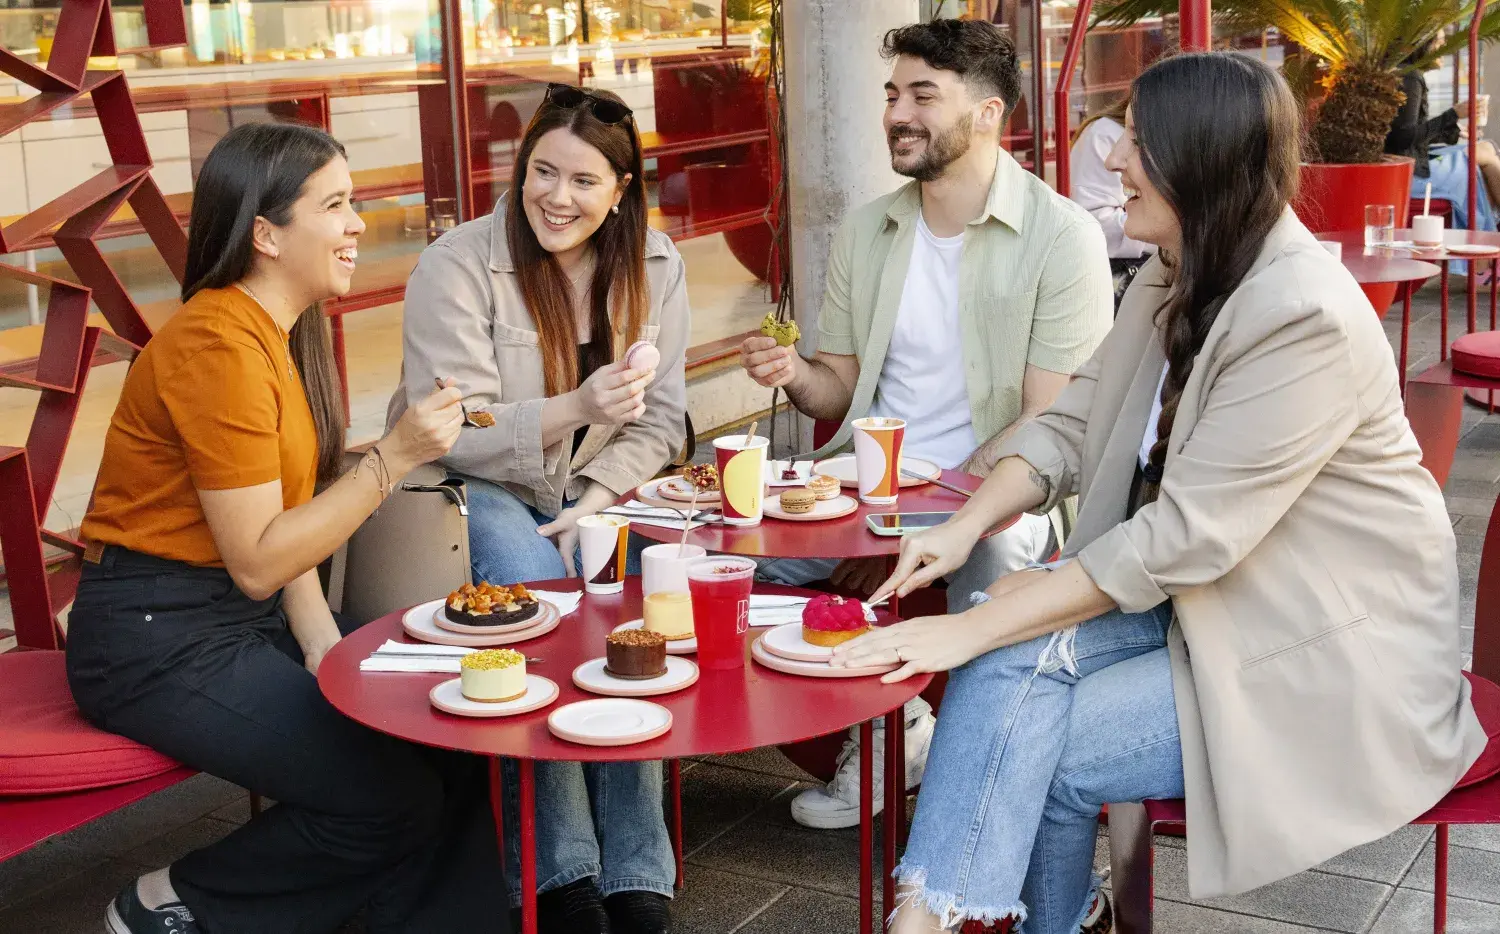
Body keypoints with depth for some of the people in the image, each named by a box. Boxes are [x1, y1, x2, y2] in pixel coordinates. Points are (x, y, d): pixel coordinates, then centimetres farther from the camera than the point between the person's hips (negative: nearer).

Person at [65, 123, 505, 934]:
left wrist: (324, 646, -7)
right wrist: (393, 458, -23)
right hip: (159, 641, -9)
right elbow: (256, 562, -22)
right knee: (394, 798, -15)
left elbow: (287, 517, 5)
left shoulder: (282, 333, 9)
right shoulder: (219, 344, -20)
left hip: (249, 620, 9)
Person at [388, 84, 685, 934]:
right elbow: (455, 434, -18)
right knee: (535, 591, -33)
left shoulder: (655, 266, 1)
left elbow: (659, 420, 2)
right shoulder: (459, 266, -12)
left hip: (593, 488, 3)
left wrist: (595, 503, -17)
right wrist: (577, 408, -34)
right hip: (472, 487, -3)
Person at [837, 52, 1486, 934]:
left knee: (1045, 754, -18)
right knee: (1016, 654, -18)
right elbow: (1072, 426, 8)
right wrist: (966, 527, -11)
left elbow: (1182, 537, -27)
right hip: (1204, 599, 8)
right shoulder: (1172, 283, 6)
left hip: (1331, 654, -7)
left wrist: (975, 628, -26)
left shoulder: (1306, 321, -24)